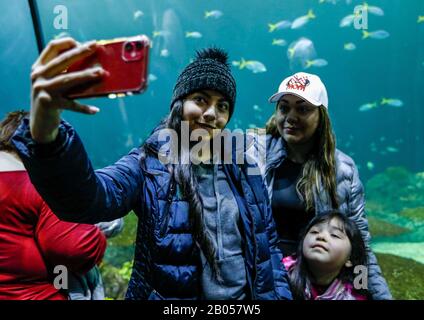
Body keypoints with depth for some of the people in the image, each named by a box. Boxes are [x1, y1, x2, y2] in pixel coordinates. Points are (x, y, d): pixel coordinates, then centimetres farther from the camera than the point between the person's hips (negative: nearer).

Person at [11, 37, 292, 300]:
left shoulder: (243, 167, 1)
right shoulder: (149, 165, -11)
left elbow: (268, 246, 6)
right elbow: (87, 200, -31)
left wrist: (279, 294, -3)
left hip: (246, 295, 4)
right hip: (169, 294, -3)